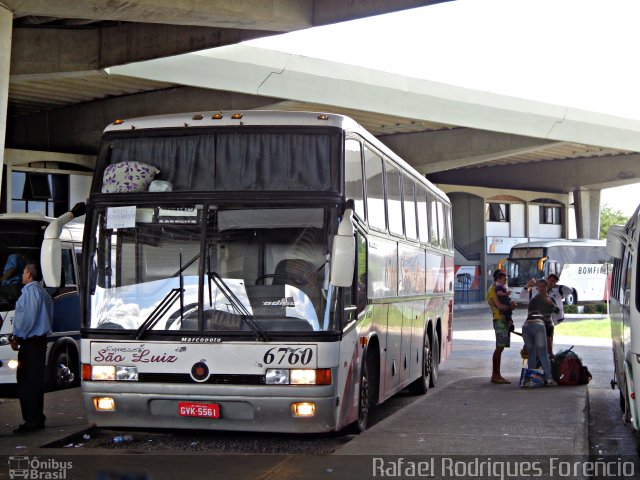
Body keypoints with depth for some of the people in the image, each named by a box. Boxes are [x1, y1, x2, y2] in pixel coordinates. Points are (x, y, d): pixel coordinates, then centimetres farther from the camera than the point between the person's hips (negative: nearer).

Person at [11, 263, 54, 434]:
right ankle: (38, 418, 17)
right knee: (36, 380, 13)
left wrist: (17, 337, -8)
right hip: (40, 340, 10)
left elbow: (27, 317, -18)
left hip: (30, 341, -10)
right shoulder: (43, 292, 17)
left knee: (26, 382, -8)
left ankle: (31, 421, -8)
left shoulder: (30, 291, -12)